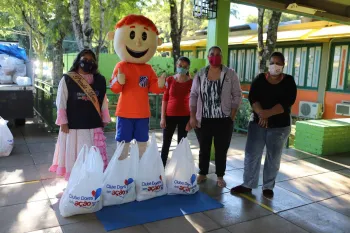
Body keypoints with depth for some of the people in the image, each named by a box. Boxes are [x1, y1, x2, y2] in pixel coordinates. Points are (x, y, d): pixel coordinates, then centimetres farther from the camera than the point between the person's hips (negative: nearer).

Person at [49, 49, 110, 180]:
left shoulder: (100, 80, 6)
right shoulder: (67, 79, -4)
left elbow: (103, 102, 10)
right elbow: (61, 102, -4)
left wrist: (104, 120, 11)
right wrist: (63, 122, -7)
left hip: (94, 125, 3)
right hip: (74, 125, -3)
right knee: (75, 154, 7)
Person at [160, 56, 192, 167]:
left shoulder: (191, 82, -2)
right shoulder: (170, 80, 0)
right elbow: (165, 99, 2)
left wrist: (191, 120, -5)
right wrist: (163, 117, -3)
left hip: (184, 117, -1)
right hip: (170, 116, 1)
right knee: (166, 143, 5)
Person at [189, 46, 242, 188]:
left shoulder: (230, 74, -1)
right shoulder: (200, 74, 4)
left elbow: (237, 96, 0)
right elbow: (193, 96, 5)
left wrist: (232, 115, -5)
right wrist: (192, 116, 0)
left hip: (223, 120, -1)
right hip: (203, 120, 2)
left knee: (221, 150, 7)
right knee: (204, 149, 12)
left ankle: (220, 176, 23)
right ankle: (202, 174, 28)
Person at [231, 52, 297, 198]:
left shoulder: (288, 81, 0)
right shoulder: (260, 79, 4)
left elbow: (287, 102, -13)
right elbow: (252, 97, -7)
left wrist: (268, 113, -24)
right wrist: (261, 114, -23)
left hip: (279, 125, -1)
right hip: (258, 123, 1)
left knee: (273, 157, 6)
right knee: (252, 154, 2)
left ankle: (268, 186, 21)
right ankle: (248, 184, 14)